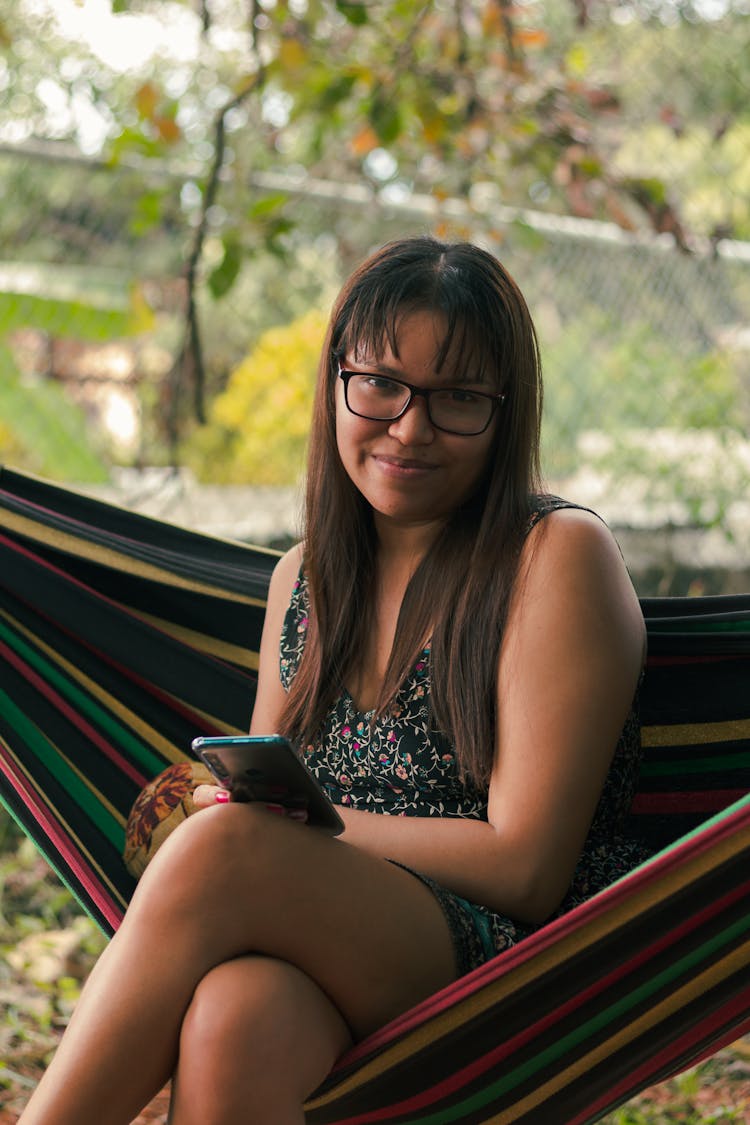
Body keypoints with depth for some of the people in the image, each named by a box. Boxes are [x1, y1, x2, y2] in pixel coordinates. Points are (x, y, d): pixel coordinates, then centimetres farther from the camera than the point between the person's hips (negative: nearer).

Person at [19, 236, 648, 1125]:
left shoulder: (560, 556, -3)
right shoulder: (304, 578, 16)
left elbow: (525, 868, -8)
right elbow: (260, 792, 18)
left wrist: (291, 824, -8)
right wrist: (217, 799, -6)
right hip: (337, 993, 4)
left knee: (224, 848, -31)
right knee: (235, 1017, -35)